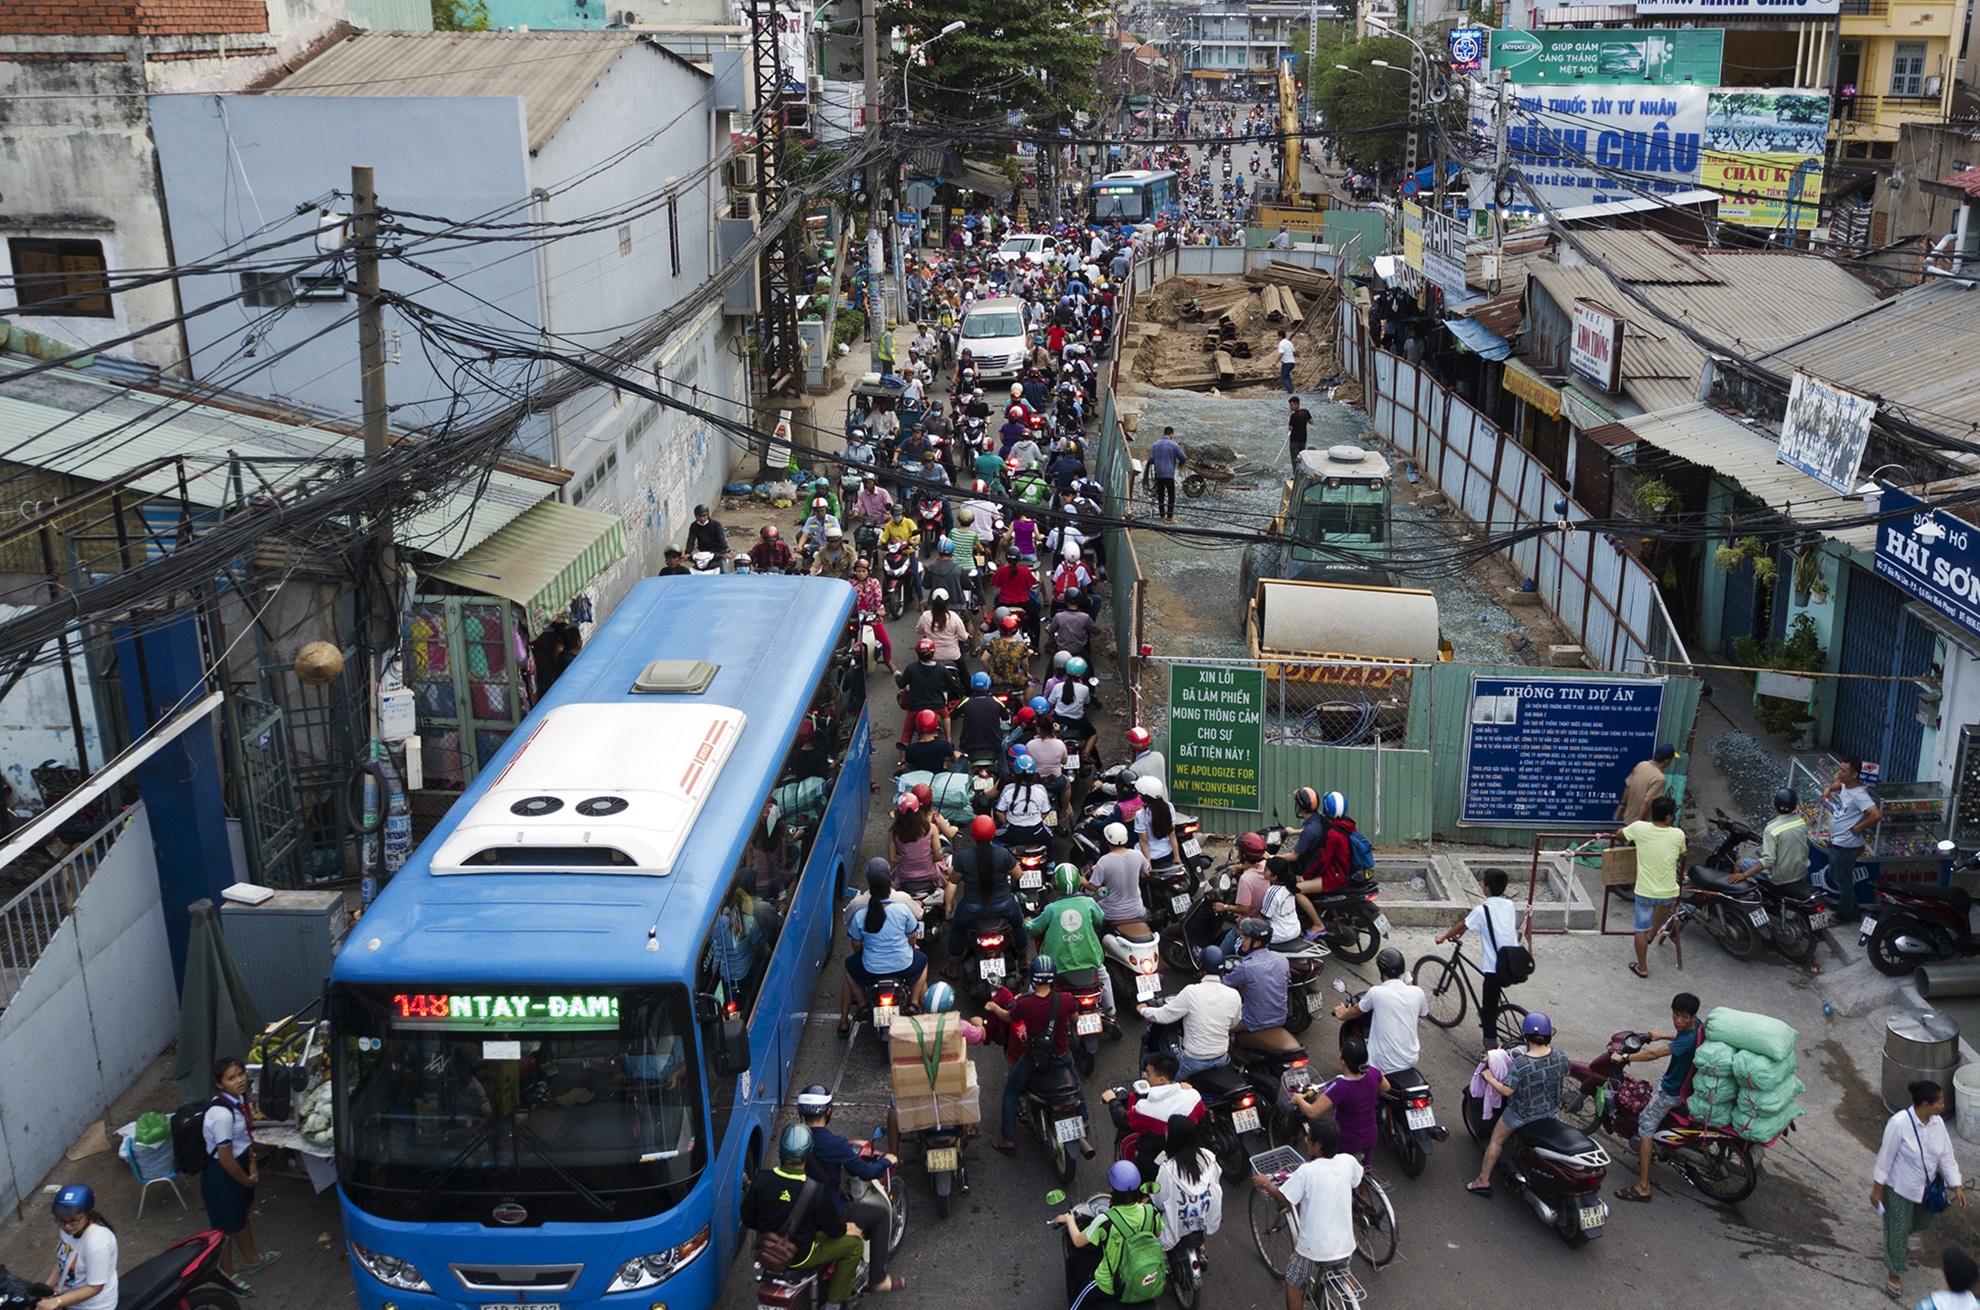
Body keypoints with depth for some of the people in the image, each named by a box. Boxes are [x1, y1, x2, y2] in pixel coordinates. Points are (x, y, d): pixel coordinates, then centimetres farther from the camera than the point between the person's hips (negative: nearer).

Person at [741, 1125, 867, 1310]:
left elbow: (748, 1219, -4)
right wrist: (846, 1228, 10)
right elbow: (833, 1229, -13)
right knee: (854, 1243, 11)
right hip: (798, 1257, -5)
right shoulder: (816, 1191, -28)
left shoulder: (761, 1179, -18)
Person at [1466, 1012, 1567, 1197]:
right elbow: (1566, 1073, 2)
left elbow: (1506, 1091, -27)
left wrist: (1490, 1078, -12)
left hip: (1521, 1114, -5)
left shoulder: (1520, 1063, -33)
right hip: (1550, 1111, 5)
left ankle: (1483, 1180, 24)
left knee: (1496, 1140, 16)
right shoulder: (1559, 1056, -19)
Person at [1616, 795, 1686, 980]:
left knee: (1641, 929, 15)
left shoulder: (1639, 828, -12)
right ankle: (1652, 933, 38)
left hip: (1644, 890, -1)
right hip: (1669, 892, 1)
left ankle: (1642, 967, 25)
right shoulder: (1678, 835, -10)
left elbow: (1618, 835, 8)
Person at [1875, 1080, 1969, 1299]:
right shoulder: (1899, 1124, -31)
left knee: (1925, 1221, 26)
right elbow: (1885, 1157, -20)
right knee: (1898, 1230, 9)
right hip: (1900, 1188, -6)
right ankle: (1894, 1273, 31)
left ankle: (1903, 1234, 60)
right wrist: (1877, 1188, -12)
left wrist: (1957, 1187, -3)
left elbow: (1947, 1156, -2)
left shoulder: (1937, 1122, -13)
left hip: (1927, 1186, 6)